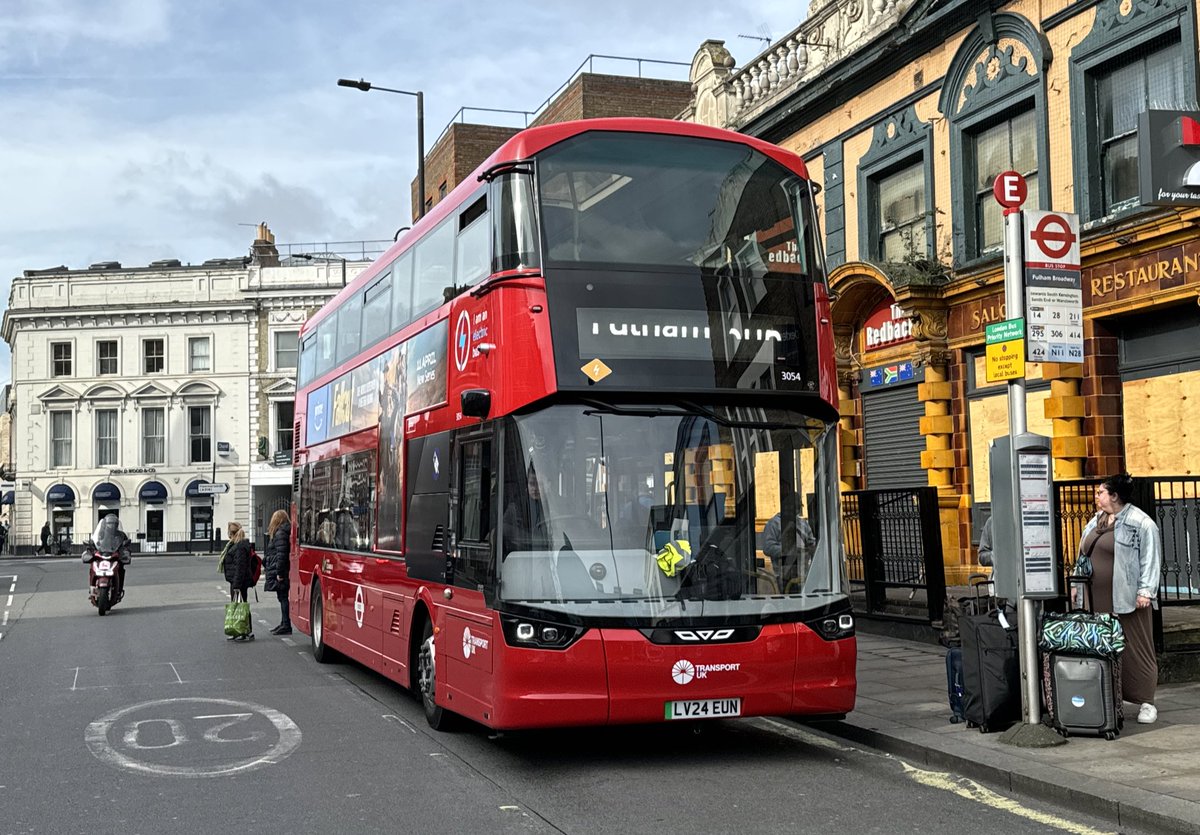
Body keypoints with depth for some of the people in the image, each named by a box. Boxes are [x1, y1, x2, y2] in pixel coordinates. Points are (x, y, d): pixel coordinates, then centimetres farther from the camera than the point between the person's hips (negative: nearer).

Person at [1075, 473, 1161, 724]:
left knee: (1136, 650, -2)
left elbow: (1150, 559, -10)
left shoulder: (1141, 523, -6)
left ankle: (1146, 702, 6)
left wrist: (1146, 590, -16)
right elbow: (1082, 556, 22)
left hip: (1127, 599, -6)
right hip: (1097, 600, 7)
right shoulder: (1095, 522, 16)